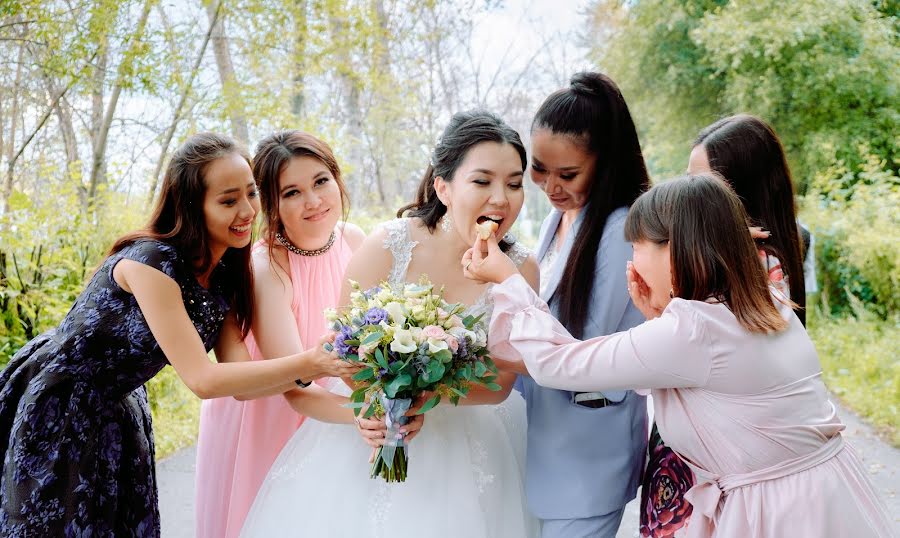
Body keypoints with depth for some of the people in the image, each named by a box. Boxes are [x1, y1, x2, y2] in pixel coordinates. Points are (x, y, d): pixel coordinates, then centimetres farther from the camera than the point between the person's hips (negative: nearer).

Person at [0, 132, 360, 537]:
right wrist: (307, 363, -34)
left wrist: (318, 367, -29)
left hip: (118, 412, 7)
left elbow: (237, 372, -15)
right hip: (52, 406, -6)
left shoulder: (225, 277, -8)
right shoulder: (149, 262, -31)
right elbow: (202, 379, -33)